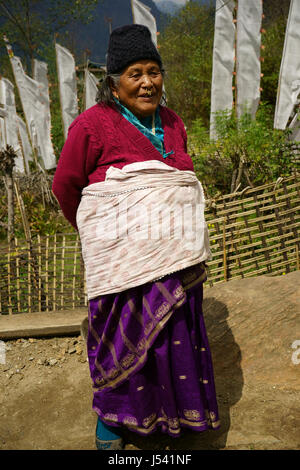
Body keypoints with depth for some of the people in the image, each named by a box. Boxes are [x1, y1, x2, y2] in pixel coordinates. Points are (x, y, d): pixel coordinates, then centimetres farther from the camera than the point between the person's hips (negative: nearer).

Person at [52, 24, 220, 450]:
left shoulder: (171, 123, 11)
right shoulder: (94, 124, -8)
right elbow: (65, 185, 1)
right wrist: (95, 231, 14)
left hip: (174, 256, 6)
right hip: (123, 256, -5)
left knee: (174, 331, 13)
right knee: (123, 336, 4)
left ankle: (170, 409, 37)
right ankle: (110, 416, 30)